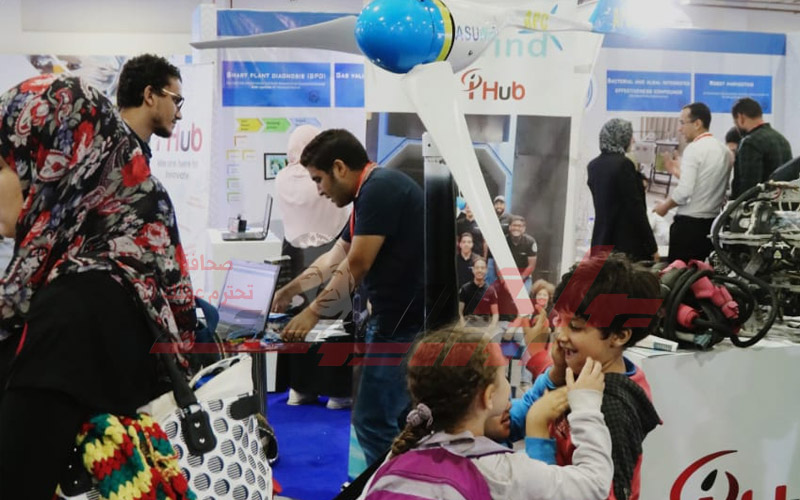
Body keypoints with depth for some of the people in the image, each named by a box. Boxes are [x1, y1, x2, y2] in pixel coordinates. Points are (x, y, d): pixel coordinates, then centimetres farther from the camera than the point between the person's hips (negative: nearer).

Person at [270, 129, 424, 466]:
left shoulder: (380, 189, -15)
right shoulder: (372, 193, 17)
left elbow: (355, 267, -17)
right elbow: (335, 257, 28)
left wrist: (313, 313, -8)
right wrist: (290, 291, 34)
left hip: (405, 323, -10)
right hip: (402, 318, 10)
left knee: (372, 422, -5)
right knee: (387, 419, 15)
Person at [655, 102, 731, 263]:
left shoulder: (694, 149, -12)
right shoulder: (724, 150, 11)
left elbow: (685, 191, -19)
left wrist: (665, 205, -3)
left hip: (689, 223, -8)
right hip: (713, 222, 8)